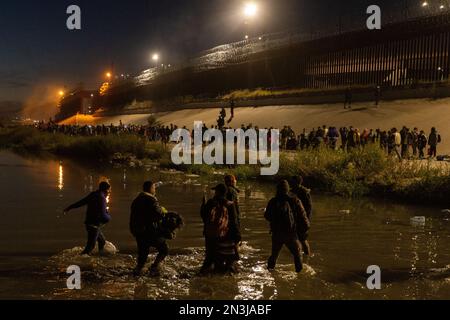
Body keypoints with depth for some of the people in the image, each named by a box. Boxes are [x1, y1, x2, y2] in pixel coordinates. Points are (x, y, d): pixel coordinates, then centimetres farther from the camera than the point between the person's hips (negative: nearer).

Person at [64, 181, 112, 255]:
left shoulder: (93, 195, 6)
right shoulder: (101, 198, -19)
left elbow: (81, 202, 17)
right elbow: (103, 216, -23)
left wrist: (69, 208, 27)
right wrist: (109, 217, -1)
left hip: (89, 223, 9)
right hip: (94, 225, -9)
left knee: (102, 241, 21)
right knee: (90, 246, -5)